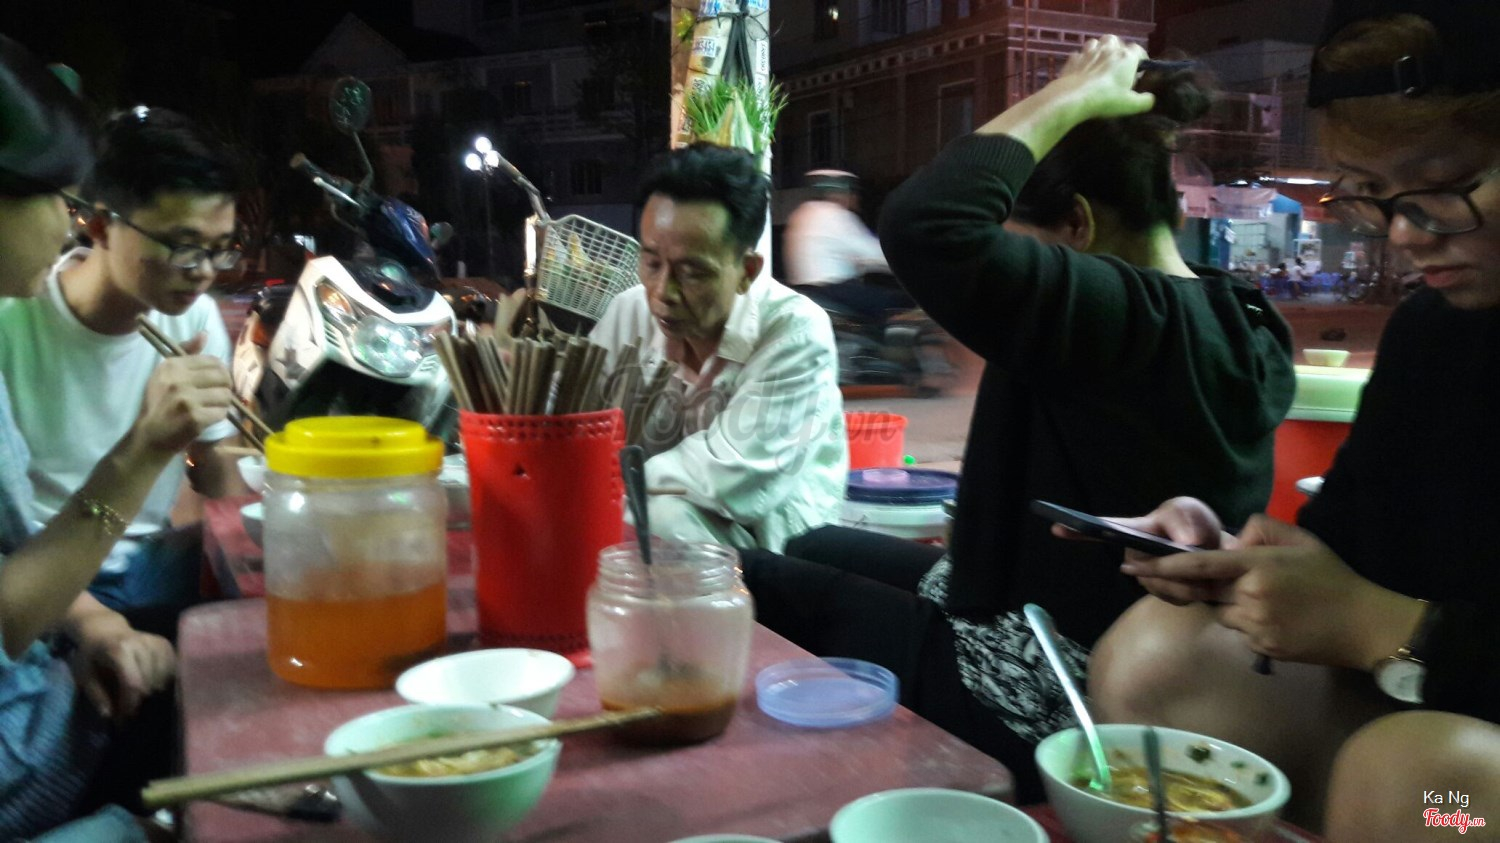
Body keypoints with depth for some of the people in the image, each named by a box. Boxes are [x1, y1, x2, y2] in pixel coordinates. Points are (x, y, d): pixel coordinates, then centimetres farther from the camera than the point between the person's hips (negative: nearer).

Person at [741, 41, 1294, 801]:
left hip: (1033, 698, -10)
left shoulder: (1132, 317, -29)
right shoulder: (1240, 323, 2)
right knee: (815, 549, 22)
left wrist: (1066, 100, -27)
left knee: (748, 588, 1)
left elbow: (923, 225, -38)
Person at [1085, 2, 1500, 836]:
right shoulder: (1429, 333, 4)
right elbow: (1346, 543, 7)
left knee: (1411, 767, -35)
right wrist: (1234, 561, -12)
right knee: (1161, 645, -10)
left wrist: (1378, 627, -23)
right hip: (1422, 713, 6)